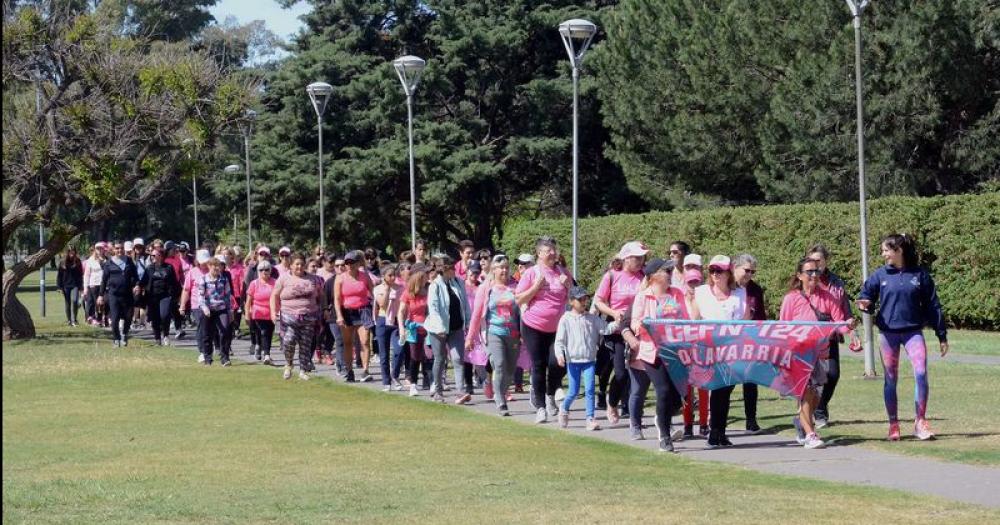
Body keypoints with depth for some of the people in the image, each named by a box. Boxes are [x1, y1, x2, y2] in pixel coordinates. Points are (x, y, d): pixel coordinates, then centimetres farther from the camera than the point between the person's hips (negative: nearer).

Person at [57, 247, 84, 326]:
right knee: (68, 304, 7)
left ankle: (74, 320, -10)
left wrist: (81, 287, 0)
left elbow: (80, 275, 4)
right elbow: (59, 275, 4)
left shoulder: (78, 262, 1)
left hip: (75, 285, -1)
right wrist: (59, 287, -1)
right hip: (66, 286, 1)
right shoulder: (63, 262, 0)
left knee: (74, 301, -18)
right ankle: (69, 320, 18)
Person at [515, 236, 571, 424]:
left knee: (556, 363, -7)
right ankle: (540, 407, 8)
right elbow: (519, 300, -4)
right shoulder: (531, 273, -3)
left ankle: (550, 396, 22)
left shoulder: (562, 272, 7)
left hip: (557, 328, 2)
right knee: (538, 366, 1)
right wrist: (536, 286, -15)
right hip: (534, 327, -2)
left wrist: (567, 285, -5)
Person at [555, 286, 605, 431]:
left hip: (589, 360, 2)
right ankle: (564, 411, 30)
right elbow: (559, 340, -3)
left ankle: (590, 418, -4)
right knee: (574, 391, 2)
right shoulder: (566, 319, -1)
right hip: (573, 360, -2)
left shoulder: (592, 318, 7)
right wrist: (559, 354, -17)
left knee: (589, 389, -7)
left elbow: (606, 328, 6)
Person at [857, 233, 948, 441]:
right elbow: (865, 295, 6)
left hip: (913, 332, -1)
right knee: (890, 379, 5)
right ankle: (893, 424, 14)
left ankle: (920, 422, -7)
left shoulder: (919, 274, 1)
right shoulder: (880, 275, 3)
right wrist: (864, 304, -20)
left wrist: (942, 336, 6)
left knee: (921, 373, -15)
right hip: (888, 332, 1)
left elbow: (932, 306, 4)